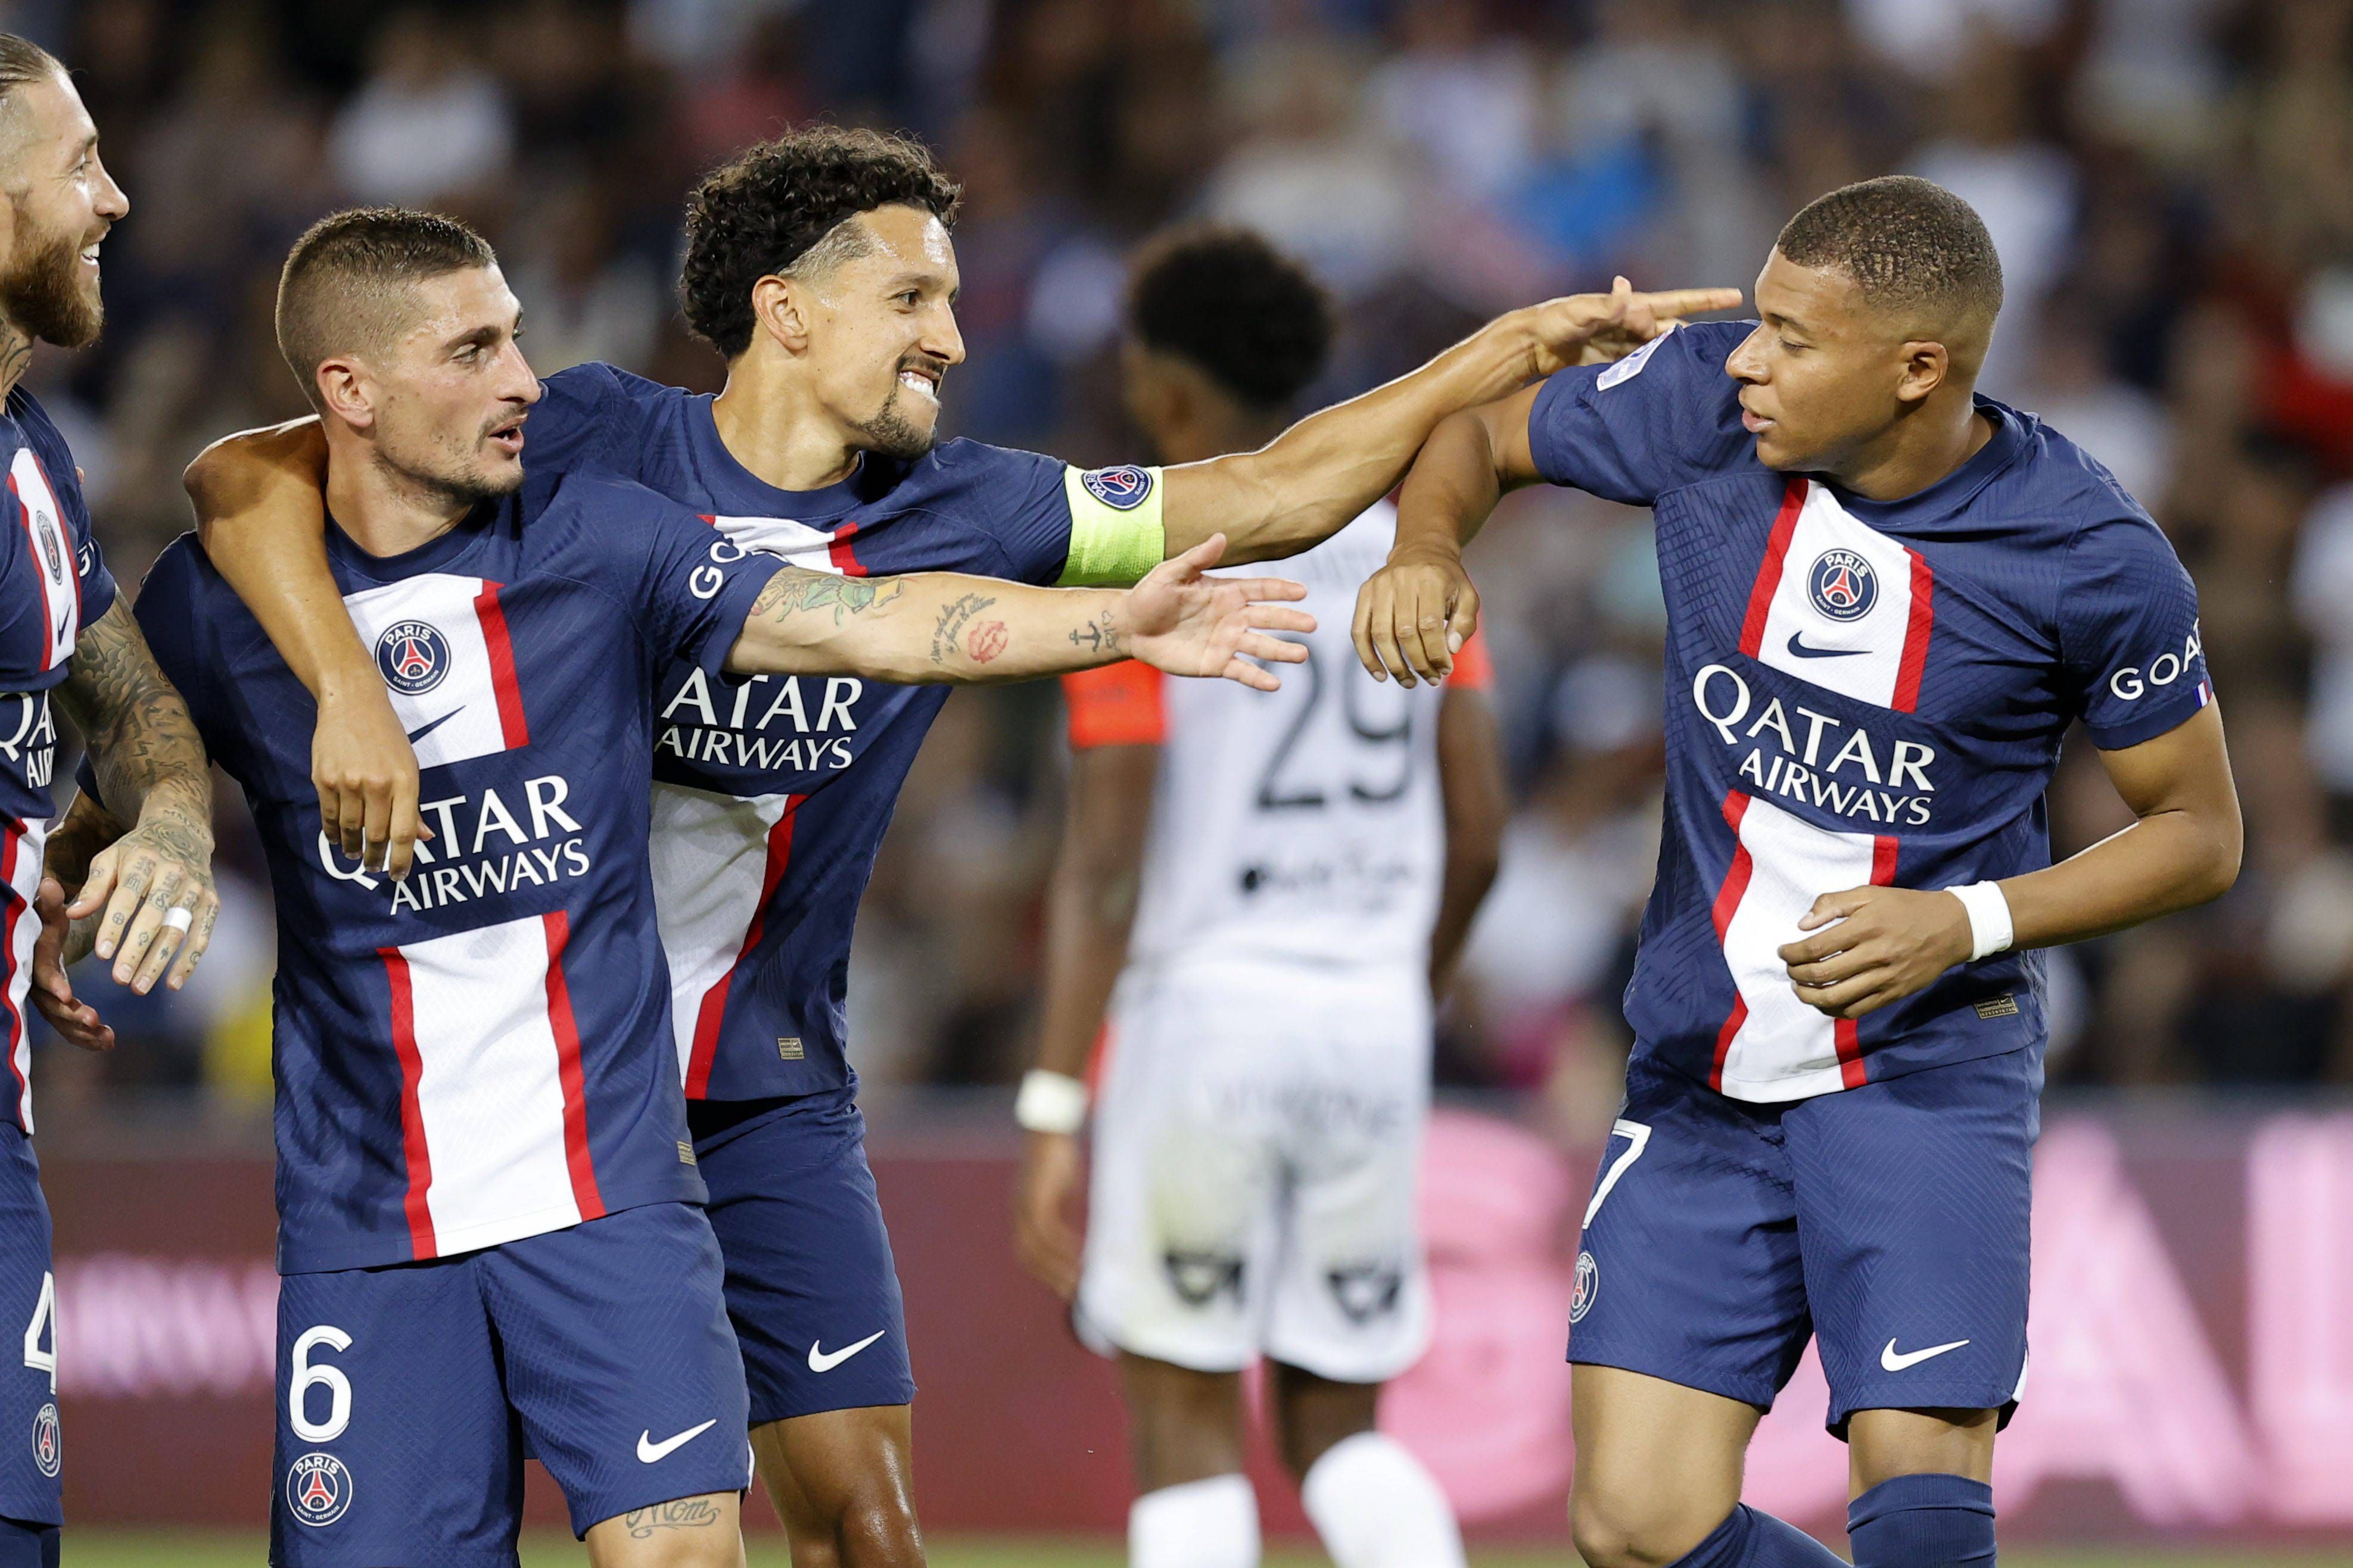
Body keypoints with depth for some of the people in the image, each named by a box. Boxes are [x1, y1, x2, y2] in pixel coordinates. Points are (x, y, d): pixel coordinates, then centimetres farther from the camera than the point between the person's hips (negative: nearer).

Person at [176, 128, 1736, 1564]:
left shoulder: (954, 510, 2)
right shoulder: (601, 446, -11)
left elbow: (1269, 497, 6)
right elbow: (248, 475, -16)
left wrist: (1523, 345, 0)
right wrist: (352, 693, -31)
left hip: (775, 1091, 4)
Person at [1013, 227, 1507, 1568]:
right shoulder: (1407, 551, 7)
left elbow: (1104, 865, -14)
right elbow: (1480, 835, 9)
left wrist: (1055, 1116, -13)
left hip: (1204, 1010, -5)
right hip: (1374, 1015, 5)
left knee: (1187, 1419, 6)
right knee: (1339, 1431, 13)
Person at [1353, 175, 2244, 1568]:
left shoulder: (2093, 558, -14)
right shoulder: (1701, 402, -7)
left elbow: (2201, 833, -2)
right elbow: (1482, 437, 12)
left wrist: (1973, 923, -17)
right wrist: (1425, 553, -11)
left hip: (1927, 1072, -4)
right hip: (1700, 1072, 4)